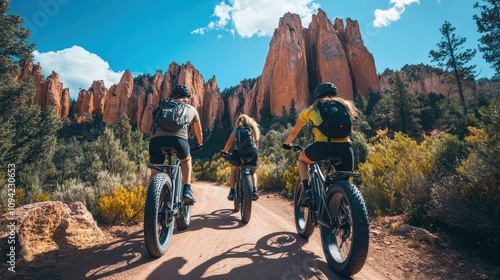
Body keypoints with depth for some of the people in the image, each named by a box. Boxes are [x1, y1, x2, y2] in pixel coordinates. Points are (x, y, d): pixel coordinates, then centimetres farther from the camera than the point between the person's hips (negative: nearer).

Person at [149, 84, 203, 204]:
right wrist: (200, 144, 60)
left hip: (156, 139, 1)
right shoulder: (191, 109, 28)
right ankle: (187, 191, 18)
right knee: (186, 160, 30)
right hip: (178, 138, -1)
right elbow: (199, 131, 41)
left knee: (155, 172, 21)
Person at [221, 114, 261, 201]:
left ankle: (231, 192, 9)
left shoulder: (237, 129, 12)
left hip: (239, 152, -2)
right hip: (253, 151, 2)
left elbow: (229, 143, 5)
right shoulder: (254, 128, 19)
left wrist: (224, 151, 20)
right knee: (252, 172, 22)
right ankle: (254, 191, 3)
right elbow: (256, 141, 11)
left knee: (233, 171, 19)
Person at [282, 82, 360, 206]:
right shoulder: (344, 105, 26)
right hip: (345, 147, 3)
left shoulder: (311, 109, 21)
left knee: (302, 159, 29)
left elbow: (294, 132, 32)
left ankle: (307, 191, 13)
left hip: (323, 146, -2)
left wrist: (286, 144, 50)